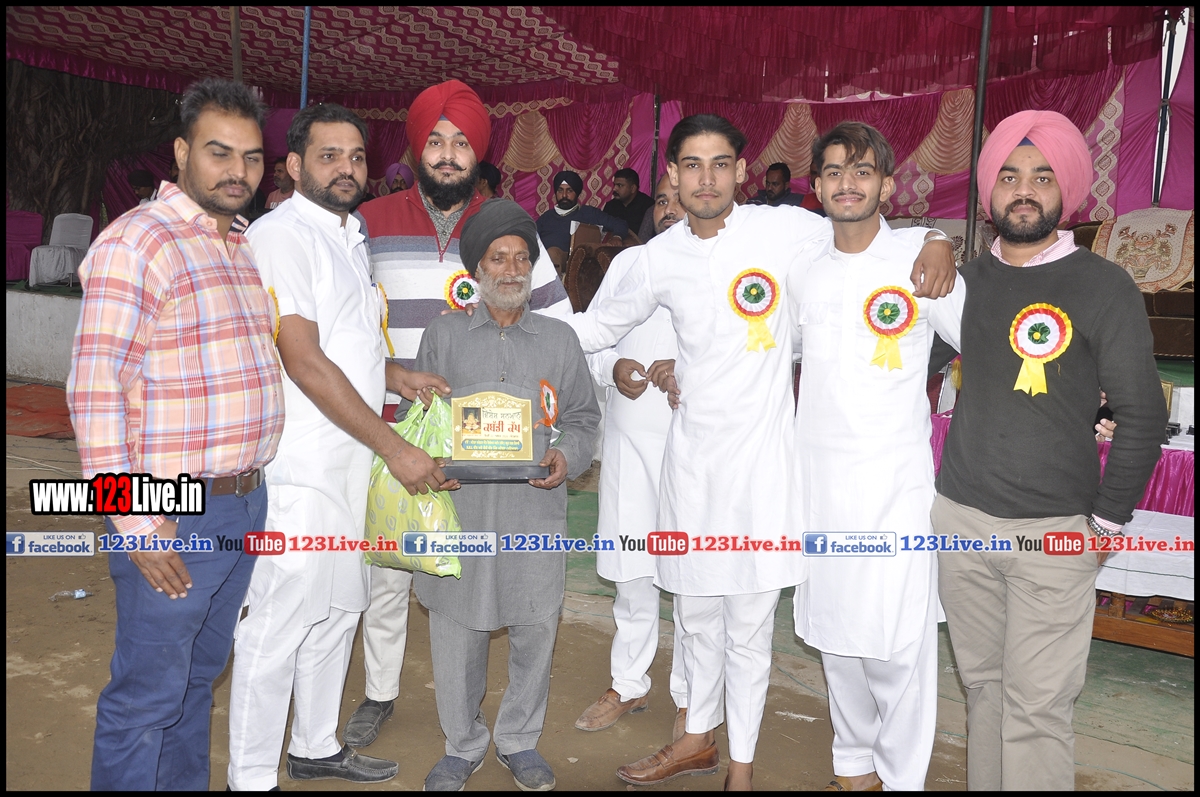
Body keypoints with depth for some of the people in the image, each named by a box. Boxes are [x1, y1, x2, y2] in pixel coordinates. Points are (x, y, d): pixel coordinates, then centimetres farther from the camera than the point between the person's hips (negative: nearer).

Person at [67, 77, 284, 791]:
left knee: (200, 676, 21)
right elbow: (95, 389, -18)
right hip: (174, 516, -8)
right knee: (147, 695, 5)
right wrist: (137, 523, -19)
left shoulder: (242, 247, 13)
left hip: (245, 501, 8)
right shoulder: (138, 241, -14)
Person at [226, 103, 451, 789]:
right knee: (281, 620, -1)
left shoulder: (349, 236, 16)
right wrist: (394, 448, -20)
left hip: (351, 463, 9)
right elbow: (304, 362, -21)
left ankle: (316, 746, 34)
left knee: (339, 608, 17)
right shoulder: (281, 235, -13)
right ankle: (251, 777, 15)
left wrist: (392, 375, 7)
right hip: (301, 467, -9)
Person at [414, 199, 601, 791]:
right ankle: (462, 744, 28)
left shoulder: (559, 339, 10)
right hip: (458, 505, 0)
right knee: (456, 631, 7)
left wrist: (567, 456, -6)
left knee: (536, 628, 6)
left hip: (535, 506, 1)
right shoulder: (443, 335, 8)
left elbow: (583, 416, 13)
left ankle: (519, 740, 28)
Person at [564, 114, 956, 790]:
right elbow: (601, 326, 17)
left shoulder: (788, 229, -7)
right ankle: (699, 740, 40)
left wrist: (938, 246, -18)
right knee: (697, 616, 18)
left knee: (749, 627, 5)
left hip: (761, 455, -3)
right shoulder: (659, 257, 4)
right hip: (692, 453, 4)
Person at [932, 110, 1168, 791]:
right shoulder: (968, 279, 6)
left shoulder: (1105, 287, -6)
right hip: (960, 517, 4)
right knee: (983, 686, 15)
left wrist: (1107, 522, -3)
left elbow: (1143, 416, -5)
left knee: (1038, 707, 0)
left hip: (1054, 532, -4)